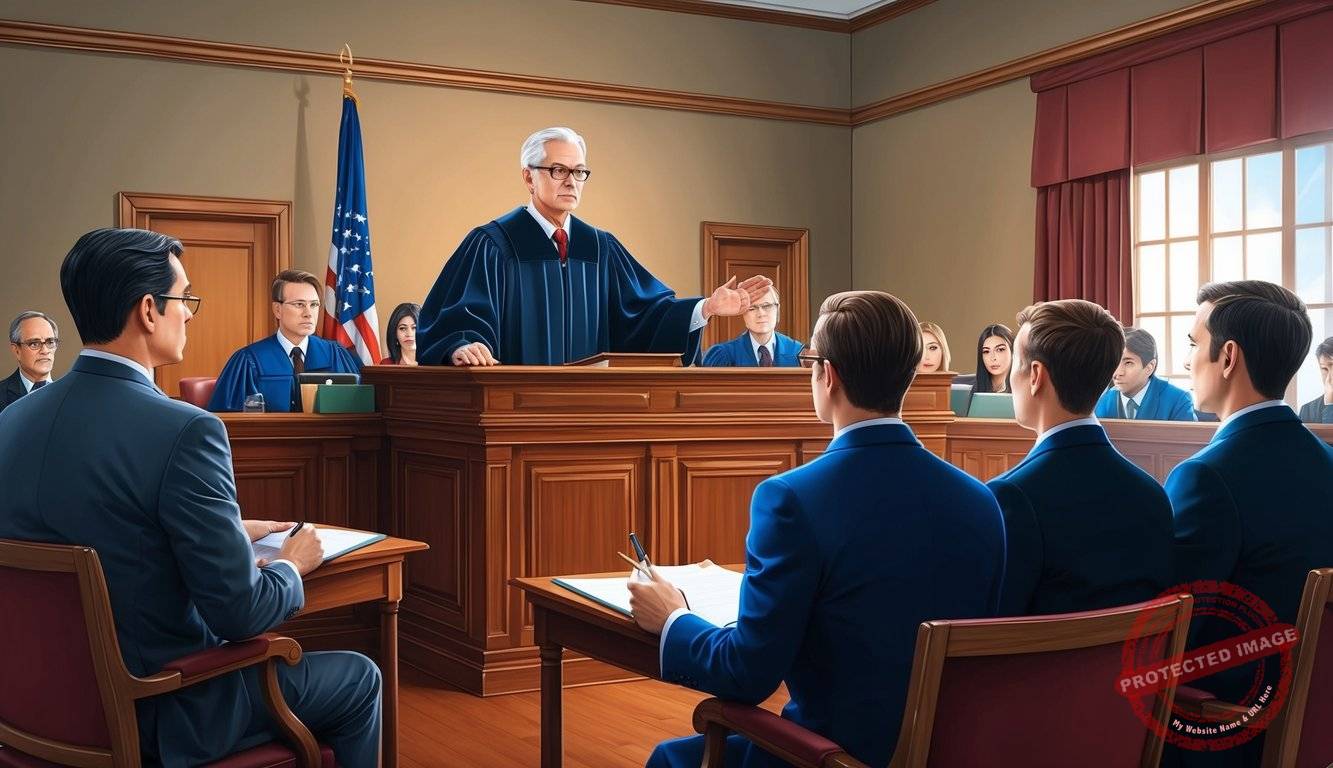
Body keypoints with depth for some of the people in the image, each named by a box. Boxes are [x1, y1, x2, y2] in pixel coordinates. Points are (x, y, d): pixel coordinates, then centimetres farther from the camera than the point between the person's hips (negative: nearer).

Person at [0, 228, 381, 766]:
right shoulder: (184, 431, -25)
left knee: (258, 646, 33)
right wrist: (290, 565, -2)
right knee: (359, 678, 16)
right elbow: (238, 612, -23)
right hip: (162, 718, -7)